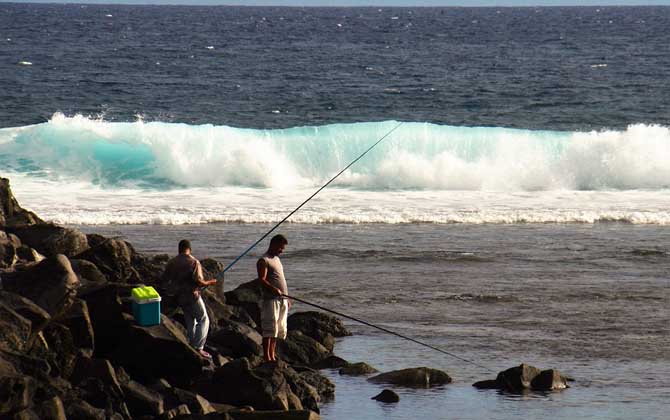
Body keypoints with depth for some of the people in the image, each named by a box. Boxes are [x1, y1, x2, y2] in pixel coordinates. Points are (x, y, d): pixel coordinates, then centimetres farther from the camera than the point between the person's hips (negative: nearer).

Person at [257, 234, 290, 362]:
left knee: (279, 328, 9)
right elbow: (262, 280, -17)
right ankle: (266, 356, -9)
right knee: (270, 328, -10)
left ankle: (272, 354, 15)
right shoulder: (263, 260, -7)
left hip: (282, 299, 9)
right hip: (271, 299, -9)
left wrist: (286, 298, 22)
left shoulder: (276, 259, 20)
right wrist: (274, 289, -31)